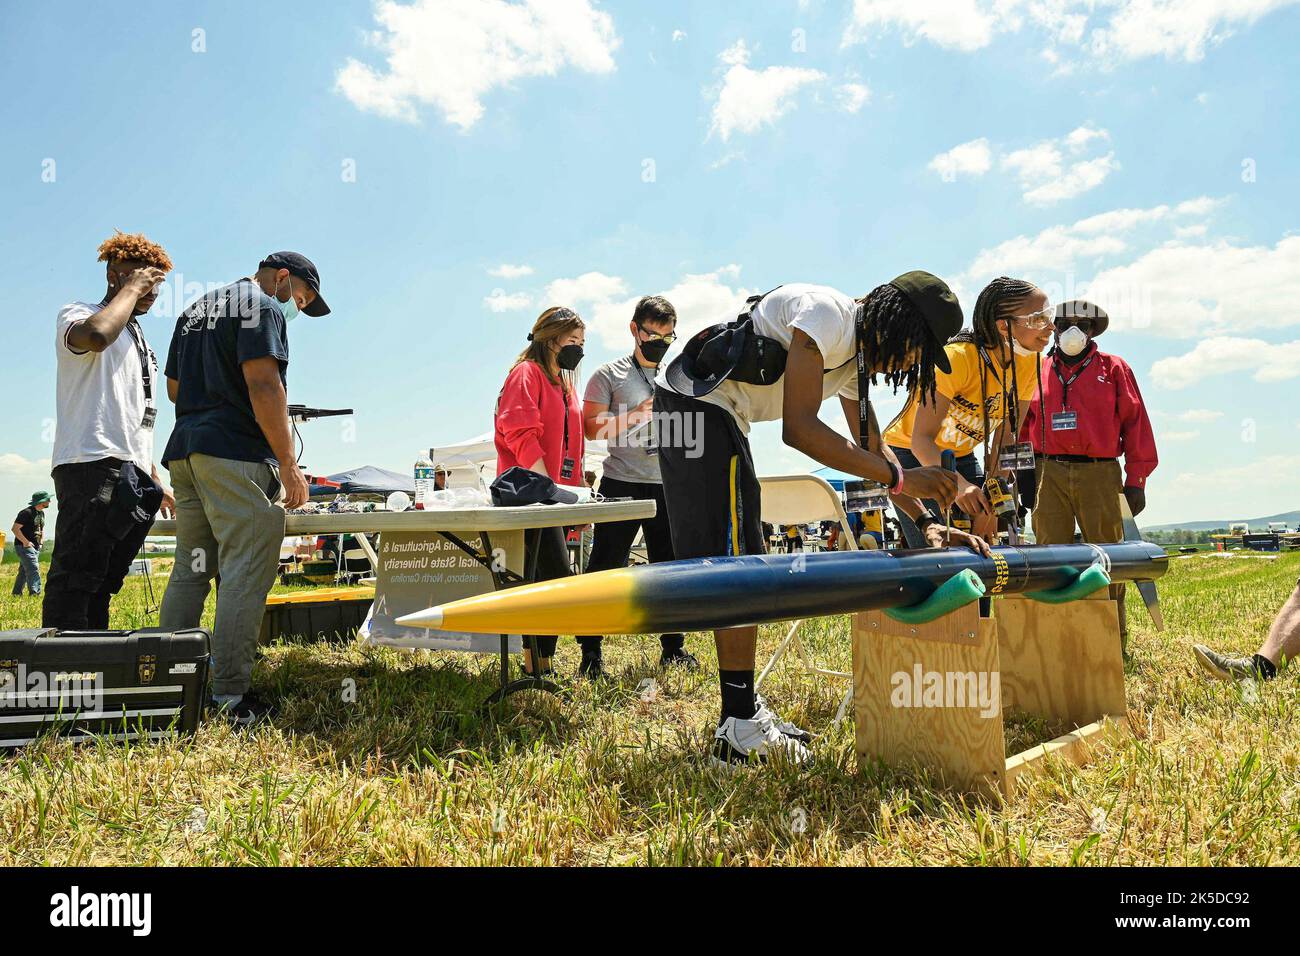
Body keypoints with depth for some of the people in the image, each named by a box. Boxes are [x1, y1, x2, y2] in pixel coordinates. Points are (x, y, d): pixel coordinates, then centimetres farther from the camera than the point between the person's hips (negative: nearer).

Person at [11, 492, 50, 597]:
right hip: (24, 546, -9)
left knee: (24, 571, 15)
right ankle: (35, 593, -24)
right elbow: (15, 528, -19)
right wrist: (26, 542, -22)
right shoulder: (27, 513, -15)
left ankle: (16, 593, 24)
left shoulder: (41, 513, 14)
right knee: (33, 569, -18)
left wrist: (41, 541, 13)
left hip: (35, 548, 9)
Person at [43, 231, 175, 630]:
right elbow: (96, 335, -25)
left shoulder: (139, 339, 28)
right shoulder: (77, 314, 4)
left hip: (133, 474, 8)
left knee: (104, 583, 8)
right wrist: (132, 288, -9)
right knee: (76, 577, -13)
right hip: (92, 463, -8)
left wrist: (154, 479, 25)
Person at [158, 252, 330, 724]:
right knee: (245, 573, -9)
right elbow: (263, 385, -16)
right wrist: (288, 464, -15)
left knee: (190, 570, 12)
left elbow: (174, 388, 26)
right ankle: (230, 698, -10)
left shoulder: (195, 310, 24)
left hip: (183, 451, 9)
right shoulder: (263, 306, -4)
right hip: (236, 455, -9)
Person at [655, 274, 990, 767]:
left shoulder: (858, 355, 14)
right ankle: (739, 729, -9)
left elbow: (871, 446, 18)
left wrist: (927, 521, 10)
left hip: (719, 417, 10)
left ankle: (743, 707, 17)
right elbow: (798, 429, -25)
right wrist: (900, 478, -23)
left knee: (738, 560, 9)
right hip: (696, 402, -10)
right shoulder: (827, 315, -17)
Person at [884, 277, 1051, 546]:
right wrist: (959, 485, -48)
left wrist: (991, 505, -15)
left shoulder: (1028, 363, -11)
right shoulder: (958, 358, -30)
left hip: (962, 457, 6)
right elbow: (921, 439, -32)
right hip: (911, 454, -5)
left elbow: (1006, 437, -8)